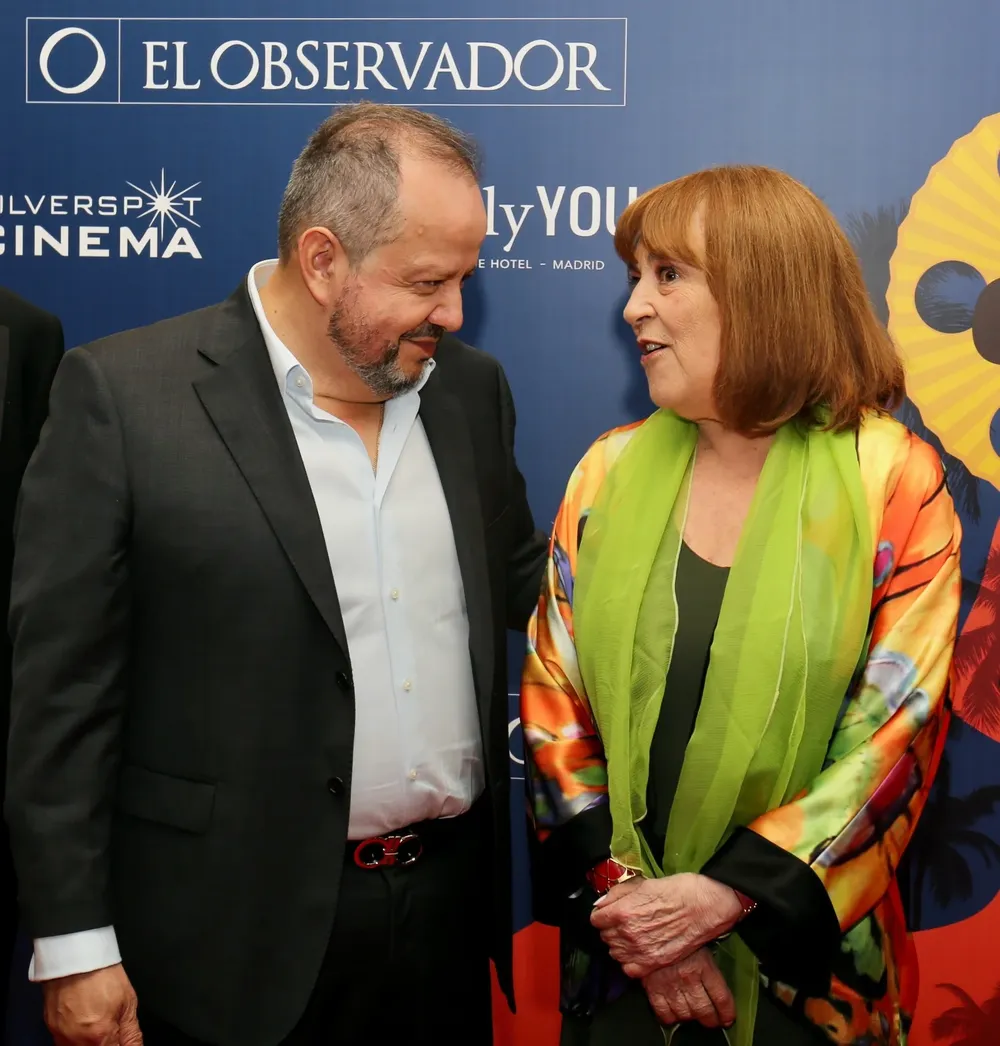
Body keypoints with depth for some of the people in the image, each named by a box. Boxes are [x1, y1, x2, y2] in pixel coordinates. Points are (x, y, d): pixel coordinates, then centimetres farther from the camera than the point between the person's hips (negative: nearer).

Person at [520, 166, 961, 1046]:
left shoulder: (895, 484, -9)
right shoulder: (611, 472, -1)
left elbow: (898, 732, -11)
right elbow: (554, 702, -1)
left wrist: (723, 896, -17)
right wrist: (624, 897, -11)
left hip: (804, 958, -2)